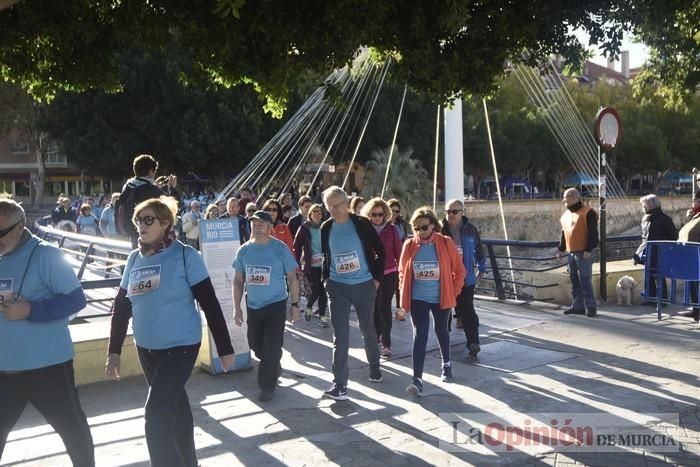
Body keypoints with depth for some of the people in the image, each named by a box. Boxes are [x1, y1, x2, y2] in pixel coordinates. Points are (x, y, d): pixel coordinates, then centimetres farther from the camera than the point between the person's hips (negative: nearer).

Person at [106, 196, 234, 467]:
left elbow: (209, 304, -11)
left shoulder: (185, 256, -12)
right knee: (175, 406, 20)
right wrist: (114, 350, 7)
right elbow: (121, 306, 9)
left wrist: (224, 348, -11)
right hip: (146, 348, 6)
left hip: (180, 346, -6)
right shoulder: (134, 259, 3)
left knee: (157, 414, -11)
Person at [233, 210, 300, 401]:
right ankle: (275, 368, 41)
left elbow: (292, 278, -2)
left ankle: (267, 385, 11)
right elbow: (238, 281, 8)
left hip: (276, 305, -4)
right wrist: (237, 307, 4)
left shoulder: (280, 249, -7)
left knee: (271, 346, -5)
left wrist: (295, 304, -4)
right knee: (255, 344, 14)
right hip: (253, 306, 4)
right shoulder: (244, 250, 2)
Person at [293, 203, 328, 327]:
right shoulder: (304, 228, 0)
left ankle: (322, 316, 11)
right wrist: (297, 264, -3)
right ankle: (308, 308, 23)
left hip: (323, 264, 2)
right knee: (315, 291, -6)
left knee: (323, 291, -1)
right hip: (310, 265, -2)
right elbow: (297, 246, 2)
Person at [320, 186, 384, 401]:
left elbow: (380, 250, -2)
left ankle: (374, 366, 40)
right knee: (340, 336, -3)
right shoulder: (326, 228, 2)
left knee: (368, 330, 15)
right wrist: (325, 279, 7)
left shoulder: (361, 223, -8)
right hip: (337, 287, 2)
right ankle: (340, 385, -1)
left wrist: (377, 278, -4)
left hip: (364, 285, -1)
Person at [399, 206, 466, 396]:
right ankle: (417, 379, -8)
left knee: (441, 331, 19)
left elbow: (459, 270, -1)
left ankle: (446, 363, 44)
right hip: (418, 299, 0)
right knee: (419, 336, -6)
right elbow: (402, 271, 10)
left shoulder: (446, 243, -9)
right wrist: (404, 291, 3)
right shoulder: (409, 245, -4)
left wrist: (454, 291, -4)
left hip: (441, 299, 0)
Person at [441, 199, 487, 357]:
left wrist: (481, 267, 21)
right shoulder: (440, 230, -4)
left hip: (466, 278, 0)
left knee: (467, 310, -4)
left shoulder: (470, 229, 2)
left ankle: (473, 342, -4)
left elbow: (478, 249, 15)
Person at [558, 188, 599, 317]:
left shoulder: (588, 213, -9)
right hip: (571, 253, 8)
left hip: (583, 253, -8)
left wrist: (588, 250, -19)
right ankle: (578, 306, 19)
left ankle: (591, 306, -1)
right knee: (574, 281, 11)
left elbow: (593, 233, -14)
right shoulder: (566, 214, 15)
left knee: (585, 281, -8)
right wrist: (561, 249, 20)